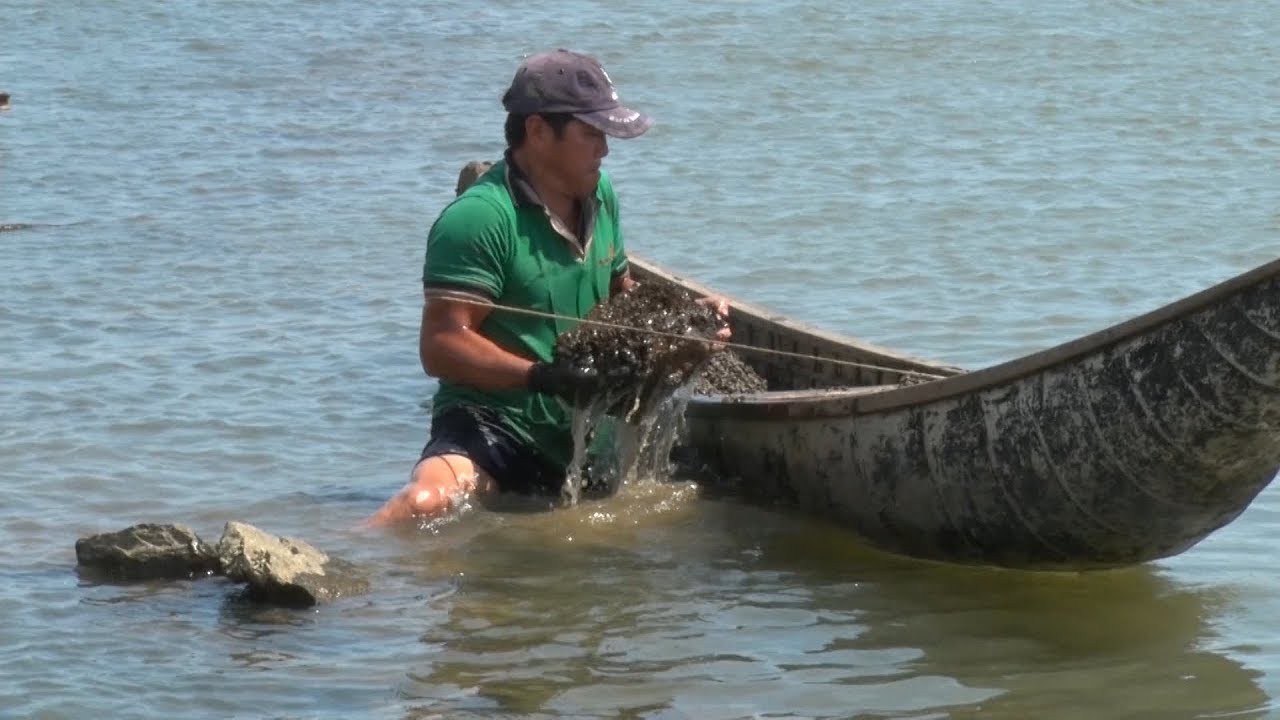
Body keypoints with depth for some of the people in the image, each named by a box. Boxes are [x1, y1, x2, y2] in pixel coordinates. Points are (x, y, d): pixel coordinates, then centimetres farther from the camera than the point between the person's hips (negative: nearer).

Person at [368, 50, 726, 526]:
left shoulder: (599, 195, 10)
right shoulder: (479, 218, -16)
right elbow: (441, 347, -23)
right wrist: (542, 376, -32)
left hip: (582, 440, 9)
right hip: (493, 426, -9)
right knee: (425, 503, -37)